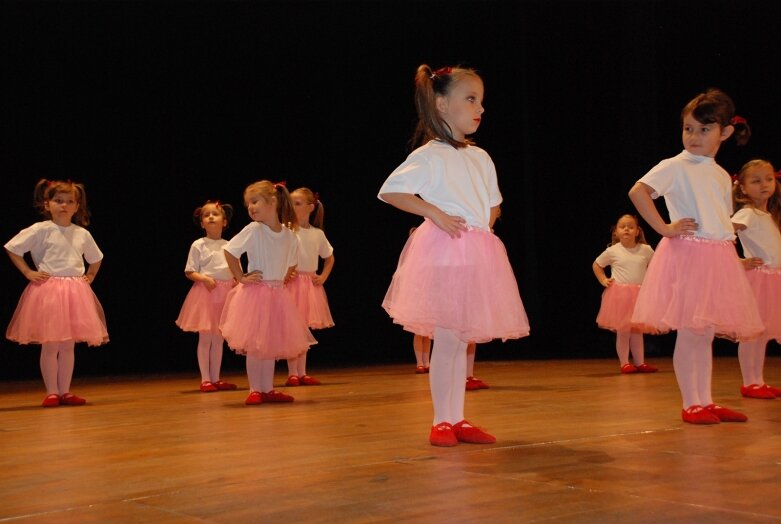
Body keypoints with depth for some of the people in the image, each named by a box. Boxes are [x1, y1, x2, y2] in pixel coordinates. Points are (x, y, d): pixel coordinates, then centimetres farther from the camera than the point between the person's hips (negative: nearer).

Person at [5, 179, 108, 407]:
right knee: (50, 345, -2)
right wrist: (28, 272, -6)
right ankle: (51, 392, 5)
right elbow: (13, 248, -3)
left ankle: (65, 391, 13)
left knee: (68, 345, 7)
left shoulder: (82, 234, 9)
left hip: (75, 292, 4)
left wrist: (90, 277, 13)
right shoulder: (41, 230, -4)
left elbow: (96, 258, 26)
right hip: (48, 291, -4)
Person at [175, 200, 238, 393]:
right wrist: (204, 279, -19)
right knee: (205, 338, -3)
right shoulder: (198, 245, -1)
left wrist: (237, 282, -7)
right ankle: (205, 379, 3)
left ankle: (215, 378, 14)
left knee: (218, 339, 8)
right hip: (206, 292, -4)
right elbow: (189, 272, -2)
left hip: (225, 293, 4)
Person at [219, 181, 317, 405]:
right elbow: (229, 251, -8)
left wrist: (281, 280, 7)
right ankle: (255, 390, 7)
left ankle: (268, 389, 18)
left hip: (277, 295, 4)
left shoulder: (289, 236, 1)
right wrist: (241, 277, -9)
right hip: (255, 293, -4)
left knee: (271, 344, 9)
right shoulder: (253, 230, -11)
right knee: (254, 345, -2)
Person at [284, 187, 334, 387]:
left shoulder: (318, 234, 8)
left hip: (310, 284, 4)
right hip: (291, 281, -4)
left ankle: (302, 373, 13)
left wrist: (323, 277, 8)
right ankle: (292, 374, -1)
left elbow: (329, 258, 21)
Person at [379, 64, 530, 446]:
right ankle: (442, 422, 5)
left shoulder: (481, 158, 15)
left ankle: (457, 419, 16)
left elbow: (493, 204, 28)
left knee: (463, 340, 10)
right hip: (443, 252, -7)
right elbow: (390, 191, -12)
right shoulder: (429, 155, -5)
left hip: (478, 255, 7)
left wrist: (483, 229, 10)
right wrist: (435, 213, -16)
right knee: (446, 339, -5)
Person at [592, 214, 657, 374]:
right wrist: (603, 280, 1)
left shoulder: (646, 250, 0)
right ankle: (624, 363, 7)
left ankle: (639, 362, 17)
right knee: (622, 331, 0)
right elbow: (596, 265, 11)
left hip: (640, 295, 2)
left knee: (637, 331, 10)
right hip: (619, 294, -2)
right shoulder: (612, 251, -3)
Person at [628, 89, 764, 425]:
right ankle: (691, 404, 3)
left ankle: (706, 401, 16)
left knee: (707, 334, 10)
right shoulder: (675, 167, -5)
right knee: (690, 333, -5)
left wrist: (738, 257, 14)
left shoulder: (722, 176, 16)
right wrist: (664, 228, -16)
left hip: (719, 256, 7)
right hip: (687, 254, -6)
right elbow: (638, 191, -18)